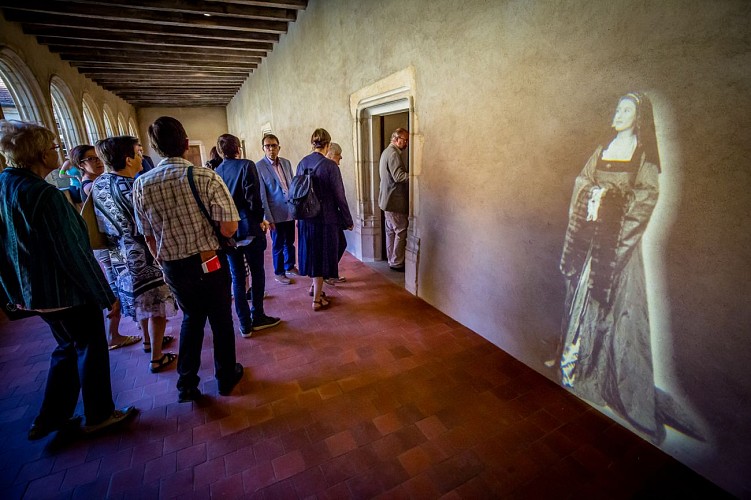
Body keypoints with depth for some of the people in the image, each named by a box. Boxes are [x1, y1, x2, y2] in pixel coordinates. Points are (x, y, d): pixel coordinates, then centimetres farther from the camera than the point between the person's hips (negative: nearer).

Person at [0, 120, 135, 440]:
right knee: (91, 351, 11)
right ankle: (99, 415, 28)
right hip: (69, 292, -8)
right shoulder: (44, 194, -23)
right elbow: (74, 253, -23)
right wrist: (106, 295, -15)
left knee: (67, 349, 24)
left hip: (35, 293, 8)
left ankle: (51, 419, 34)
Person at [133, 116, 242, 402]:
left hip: (173, 268, 4)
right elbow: (229, 228, -19)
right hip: (210, 263, -3)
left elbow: (149, 237, 4)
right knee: (220, 319, 15)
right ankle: (226, 377, 33)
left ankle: (187, 384, 31)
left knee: (191, 317, 23)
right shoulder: (206, 177, -16)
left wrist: (163, 263, 19)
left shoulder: (141, 185, -4)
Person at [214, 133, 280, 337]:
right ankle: (257, 317, 18)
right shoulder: (246, 165, -6)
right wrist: (260, 219, -2)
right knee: (257, 273, 10)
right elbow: (253, 196, -14)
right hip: (249, 228, -4)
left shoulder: (216, 172, 8)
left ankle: (245, 324, 15)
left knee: (237, 278, 9)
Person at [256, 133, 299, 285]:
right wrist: (268, 218, -14)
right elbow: (261, 195, -12)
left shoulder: (286, 162, 5)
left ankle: (289, 266, 38)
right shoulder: (259, 167, -11)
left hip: (290, 211, 5)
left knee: (290, 242, 18)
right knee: (278, 245, 9)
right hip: (276, 213, -5)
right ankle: (278, 273, 27)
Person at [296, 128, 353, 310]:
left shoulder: (302, 163, 2)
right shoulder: (330, 166, -15)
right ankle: (317, 299, 16)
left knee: (312, 253, 22)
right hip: (326, 218, -6)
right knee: (323, 255, 6)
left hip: (305, 218, 6)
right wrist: (348, 220, -2)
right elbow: (339, 196, -13)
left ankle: (314, 286, 40)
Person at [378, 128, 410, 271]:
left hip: (388, 199, 11)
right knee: (401, 232, -4)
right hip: (395, 200, -11)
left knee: (391, 231, 14)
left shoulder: (387, 151, 17)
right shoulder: (394, 153, -16)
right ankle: (397, 263, 3)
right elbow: (399, 176, -25)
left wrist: (410, 173, 14)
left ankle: (392, 260, 22)